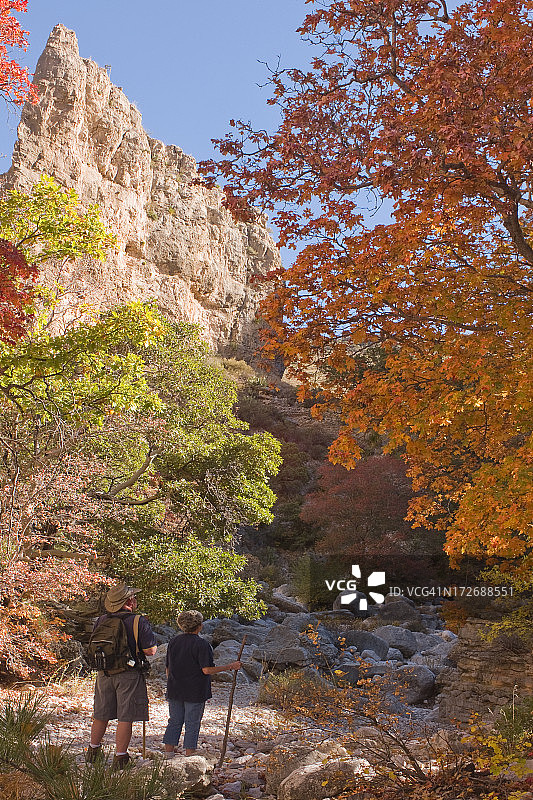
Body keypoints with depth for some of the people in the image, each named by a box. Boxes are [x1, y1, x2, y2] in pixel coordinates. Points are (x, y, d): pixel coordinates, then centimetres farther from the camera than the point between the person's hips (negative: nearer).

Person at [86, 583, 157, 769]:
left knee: (101, 713, 19)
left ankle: (93, 749, 34)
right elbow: (150, 650, -13)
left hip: (104, 673, 5)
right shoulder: (139, 622, -14)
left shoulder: (101, 621, 0)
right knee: (125, 716, 4)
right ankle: (120, 756, 8)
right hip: (128, 675, -5)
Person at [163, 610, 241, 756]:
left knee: (174, 722, 13)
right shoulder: (201, 644, -14)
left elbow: (168, 668, 11)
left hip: (174, 691, 6)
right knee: (192, 724, 4)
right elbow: (207, 670, -19)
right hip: (195, 692, -6)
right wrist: (230, 666, -11)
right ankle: (189, 755, 8)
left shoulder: (173, 642, 5)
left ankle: (168, 753, 15)